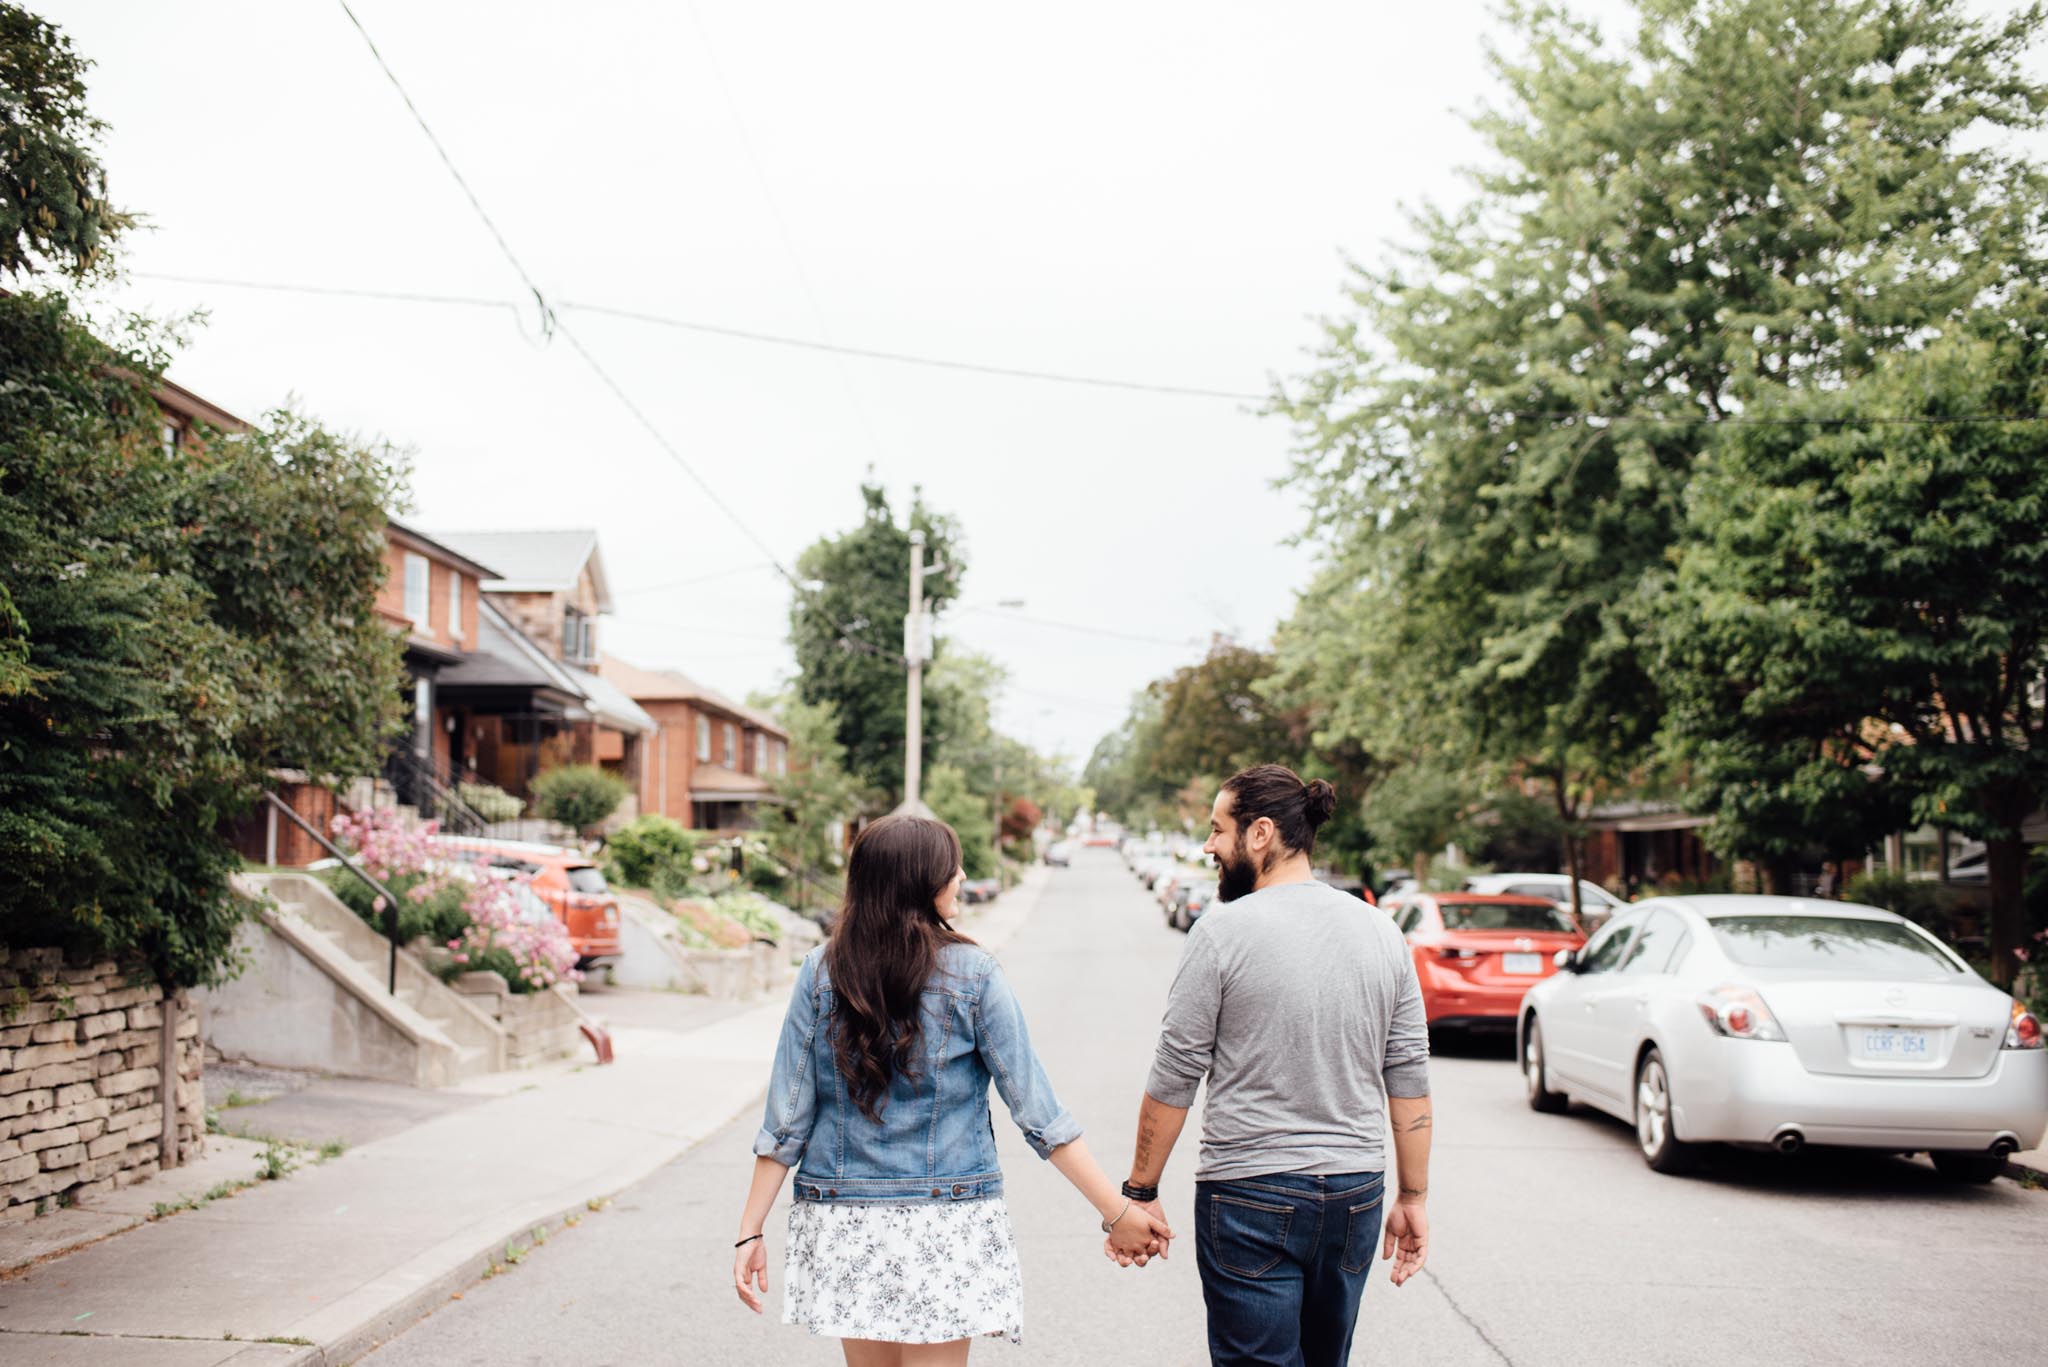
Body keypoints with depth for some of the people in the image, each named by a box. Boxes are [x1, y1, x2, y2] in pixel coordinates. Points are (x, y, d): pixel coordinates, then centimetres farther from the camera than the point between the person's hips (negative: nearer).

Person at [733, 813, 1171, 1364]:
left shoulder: (821, 972, -2)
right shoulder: (971, 973, -9)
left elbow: (786, 1118, -3)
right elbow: (1037, 1113, -9)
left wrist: (750, 1230, 3)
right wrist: (1118, 1211, -4)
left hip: (842, 1224, 3)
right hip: (947, 1219, -3)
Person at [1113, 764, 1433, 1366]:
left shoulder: (1224, 931, -10)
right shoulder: (1382, 932, 5)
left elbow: (1174, 1079, -8)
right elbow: (1409, 1078, 7)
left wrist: (1140, 1192, 1)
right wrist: (1413, 1196, 14)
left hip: (1252, 1201, -5)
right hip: (1356, 1195, 5)